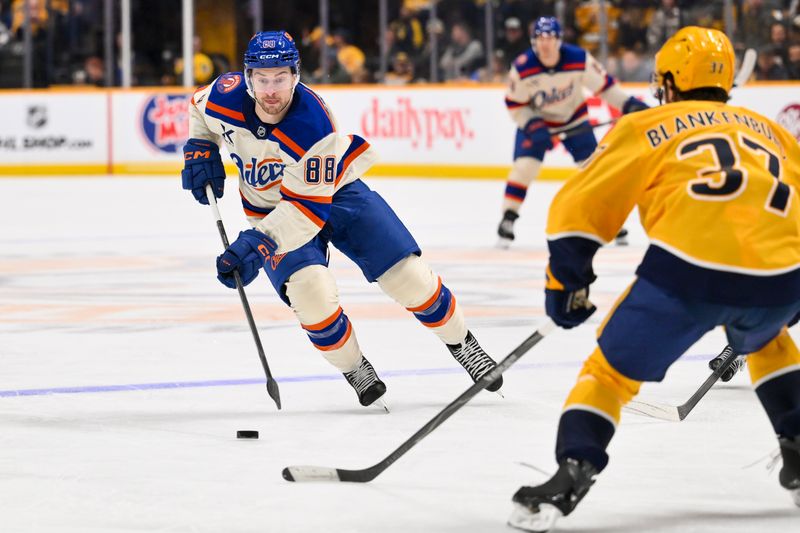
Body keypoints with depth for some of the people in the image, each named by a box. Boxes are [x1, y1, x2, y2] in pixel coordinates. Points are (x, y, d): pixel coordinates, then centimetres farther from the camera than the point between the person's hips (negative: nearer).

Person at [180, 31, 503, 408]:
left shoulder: (313, 126, -35)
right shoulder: (224, 97, -22)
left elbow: (309, 208, -34)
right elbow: (199, 108, 7)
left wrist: (258, 244, -43)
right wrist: (200, 149, -7)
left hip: (335, 193, -2)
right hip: (271, 207, 2)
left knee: (407, 275, -8)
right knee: (309, 291, -25)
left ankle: (463, 345, 18)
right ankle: (355, 370, 0)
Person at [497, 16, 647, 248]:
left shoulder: (579, 59, -24)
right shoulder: (522, 68, -25)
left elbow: (603, 84, -12)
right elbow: (514, 105, -14)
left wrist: (628, 104, -21)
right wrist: (532, 126, -27)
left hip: (573, 119, 1)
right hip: (535, 121, -1)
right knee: (524, 166, -16)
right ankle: (508, 219, -6)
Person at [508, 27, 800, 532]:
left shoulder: (646, 127, 20)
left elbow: (578, 210, 15)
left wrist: (567, 283, 24)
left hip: (689, 268, -4)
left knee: (613, 368, 12)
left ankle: (571, 475, -6)